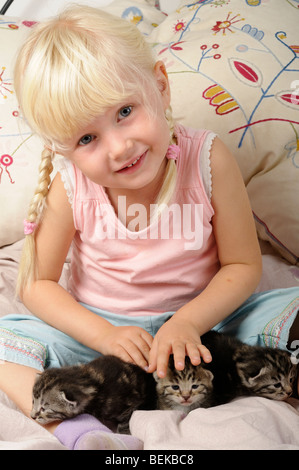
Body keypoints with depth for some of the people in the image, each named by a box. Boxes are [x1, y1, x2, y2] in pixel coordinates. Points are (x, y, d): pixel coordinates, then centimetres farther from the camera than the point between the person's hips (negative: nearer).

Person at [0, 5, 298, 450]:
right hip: (97, 327, 1)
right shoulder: (69, 189, -18)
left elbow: (243, 266, -11)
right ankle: (77, 428, -31)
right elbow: (38, 284, -7)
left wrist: (189, 322, -26)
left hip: (200, 318, 0)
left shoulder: (209, 160, -19)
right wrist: (102, 334, -21)